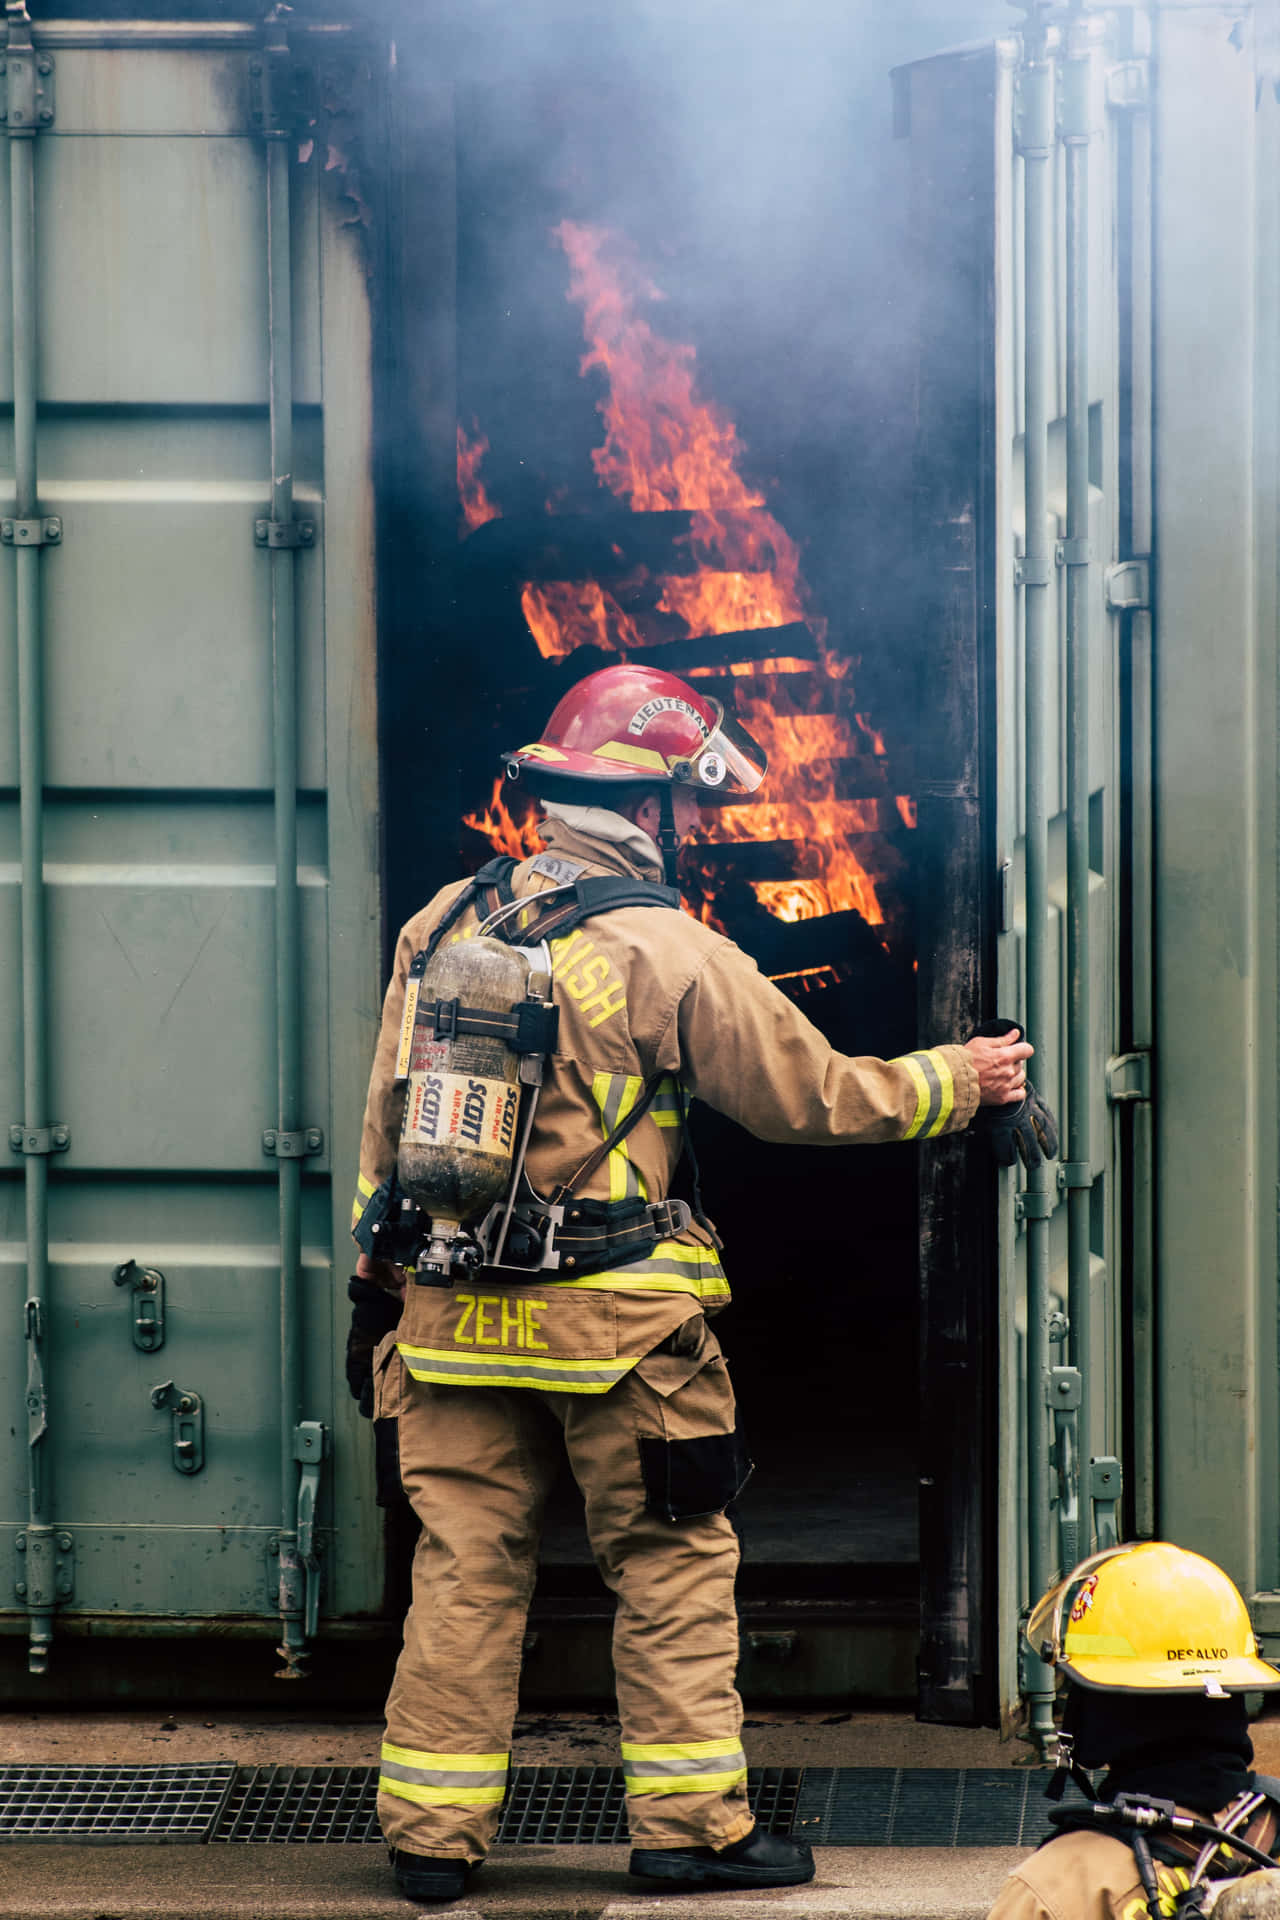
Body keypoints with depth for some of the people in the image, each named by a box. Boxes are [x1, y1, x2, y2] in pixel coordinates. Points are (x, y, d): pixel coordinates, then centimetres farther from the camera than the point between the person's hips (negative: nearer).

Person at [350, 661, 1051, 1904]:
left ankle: (431, 1833, 10)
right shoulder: (670, 952, -9)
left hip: (453, 1310, 5)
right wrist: (959, 1083, 13)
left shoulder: (442, 925, 6)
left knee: (465, 1567, 9)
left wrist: (380, 1264, 22)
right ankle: (688, 1823, 12)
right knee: (671, 1563, 8)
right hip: (612, 1315, -4)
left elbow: (386, 1120, 11)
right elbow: (811, 1096, -1)